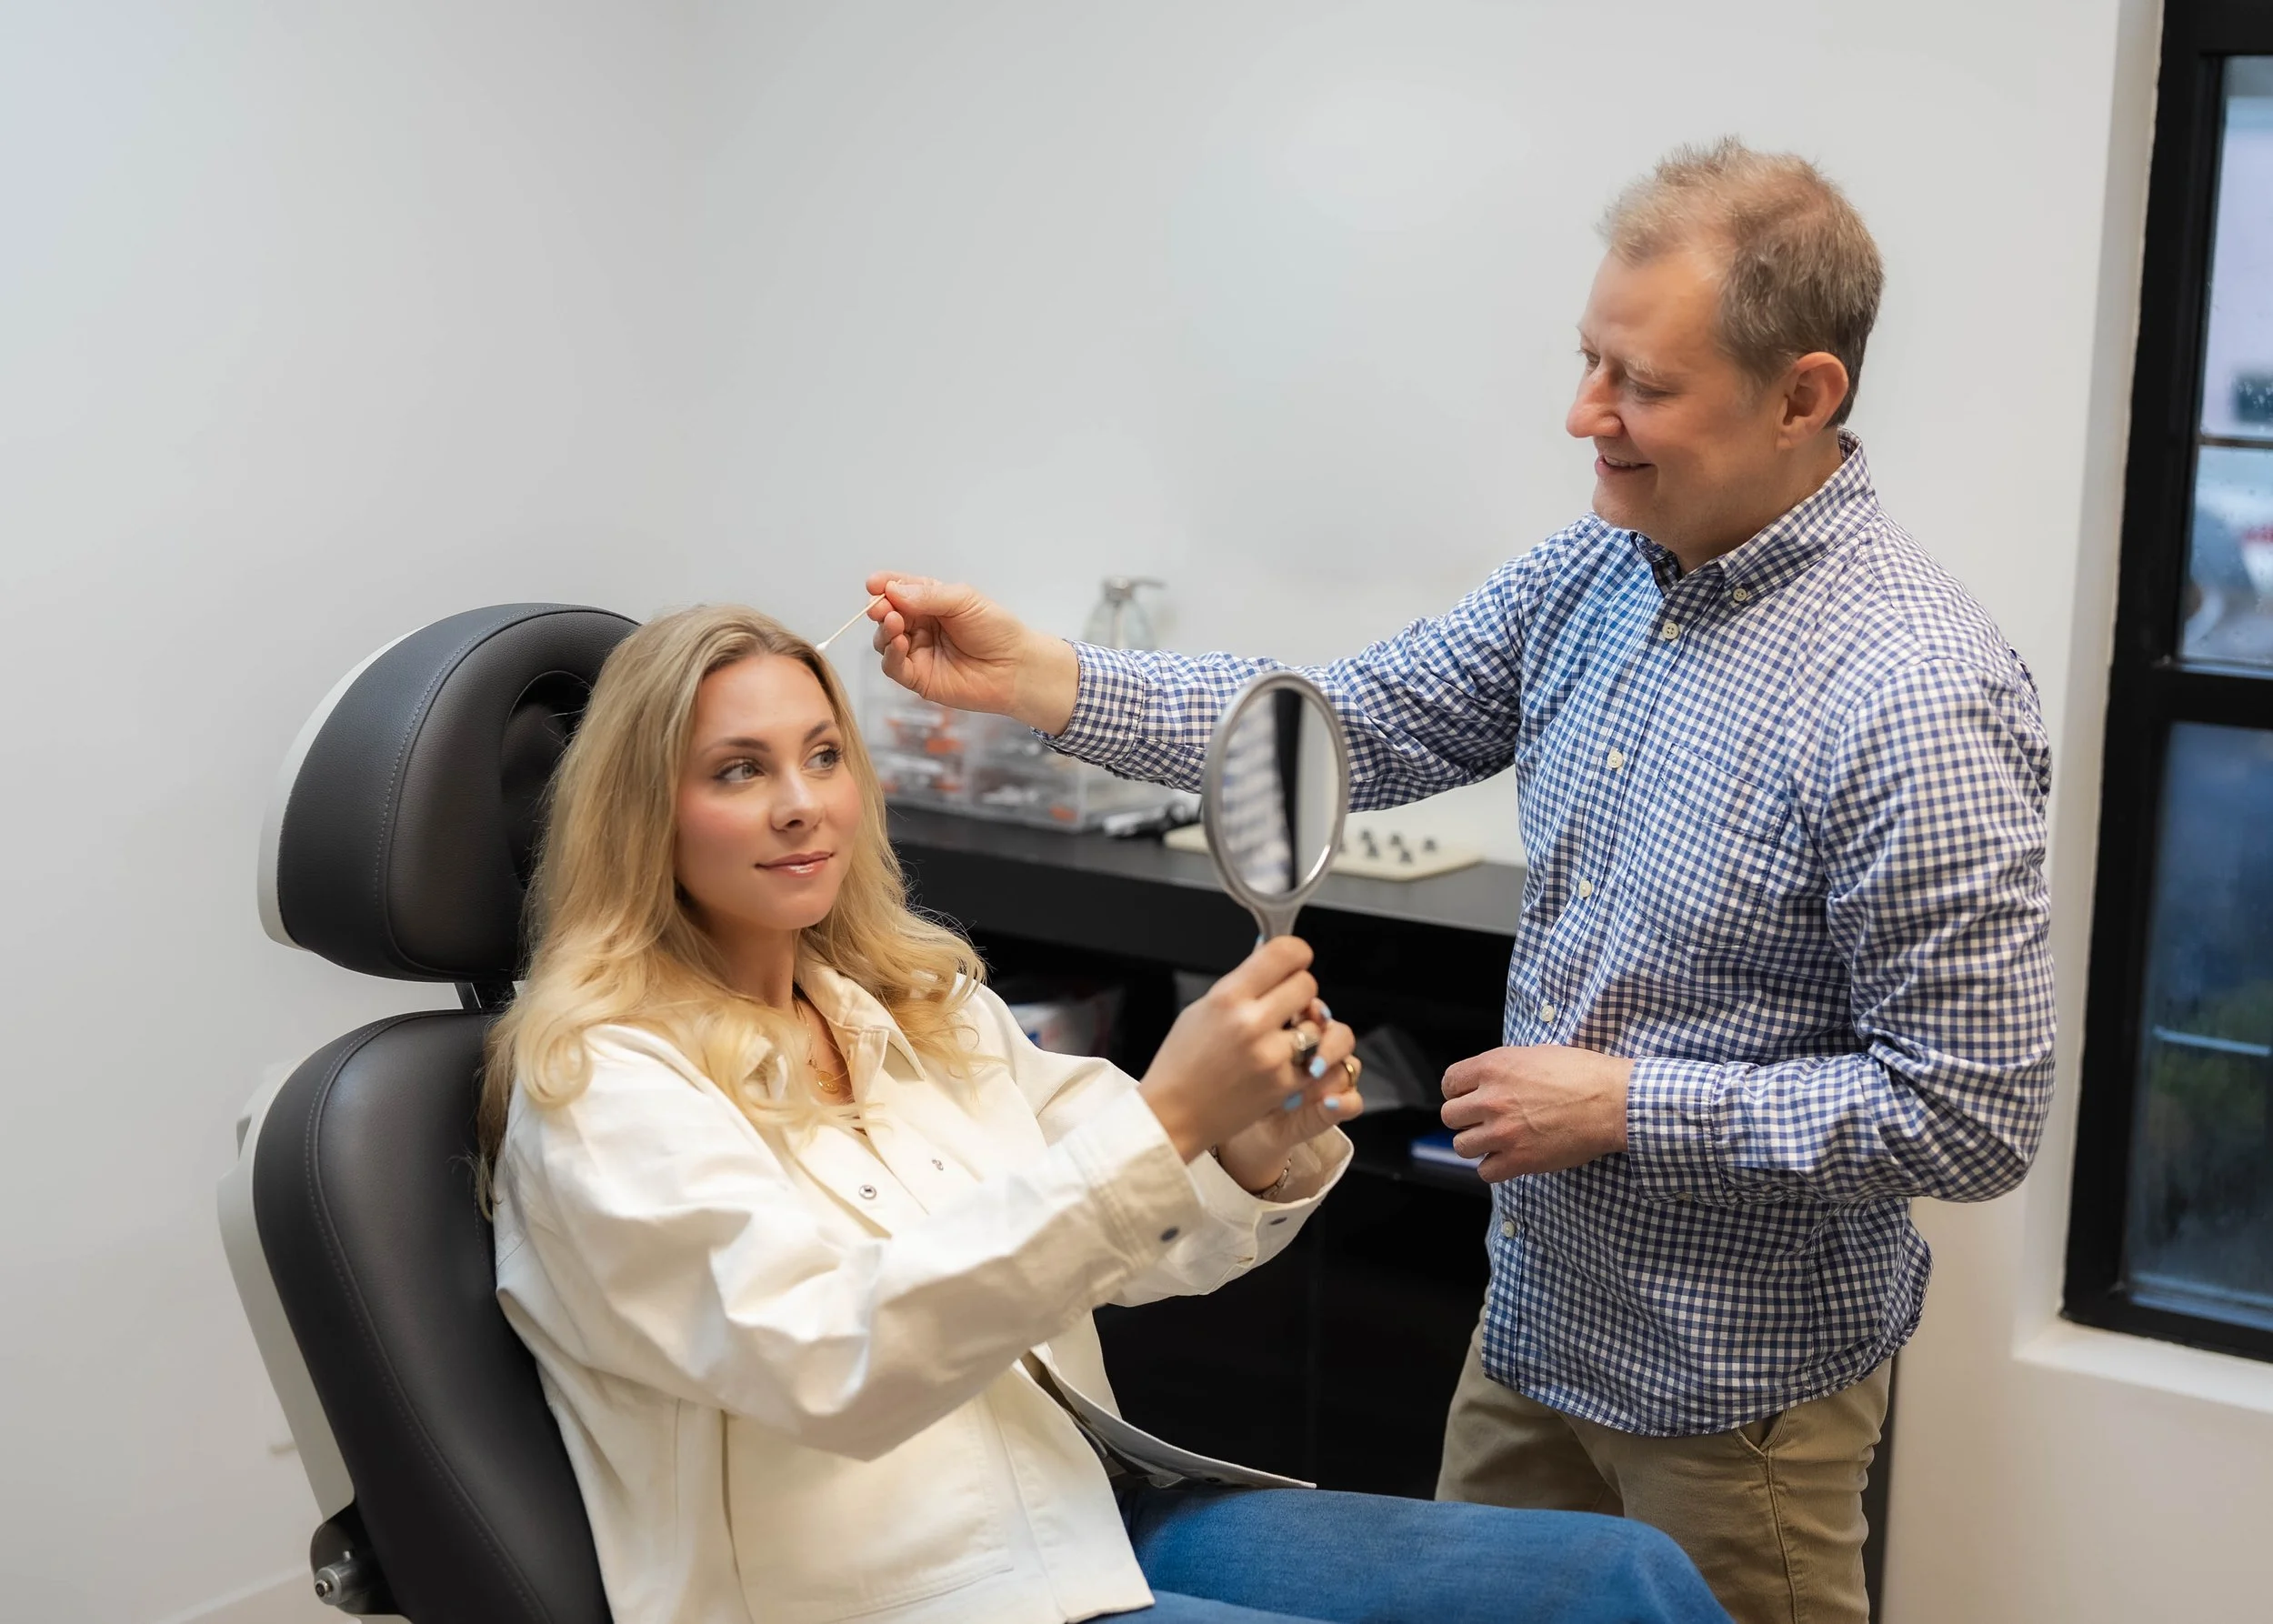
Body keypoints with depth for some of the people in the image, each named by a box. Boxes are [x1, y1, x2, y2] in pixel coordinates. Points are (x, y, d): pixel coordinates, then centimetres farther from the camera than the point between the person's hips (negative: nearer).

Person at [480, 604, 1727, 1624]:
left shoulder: (914, 998, 10)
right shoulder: (601, 1083, -12)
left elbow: (1125, 1238, 10)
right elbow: (831, 1360, -27)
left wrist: (1264, 1151, -14)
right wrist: (1159, 1118, -33)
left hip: (1093, 1502, 7)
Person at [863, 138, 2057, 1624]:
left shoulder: (1915, 703, -26)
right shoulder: (1597, 573, -3)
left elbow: (1977, 1113, -24)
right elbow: (1352, 724, 0)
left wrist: (1625, 1104, -22)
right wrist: (1030, 677, -11)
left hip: (1732, 1382, -7)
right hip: (1537, 1312, 7)